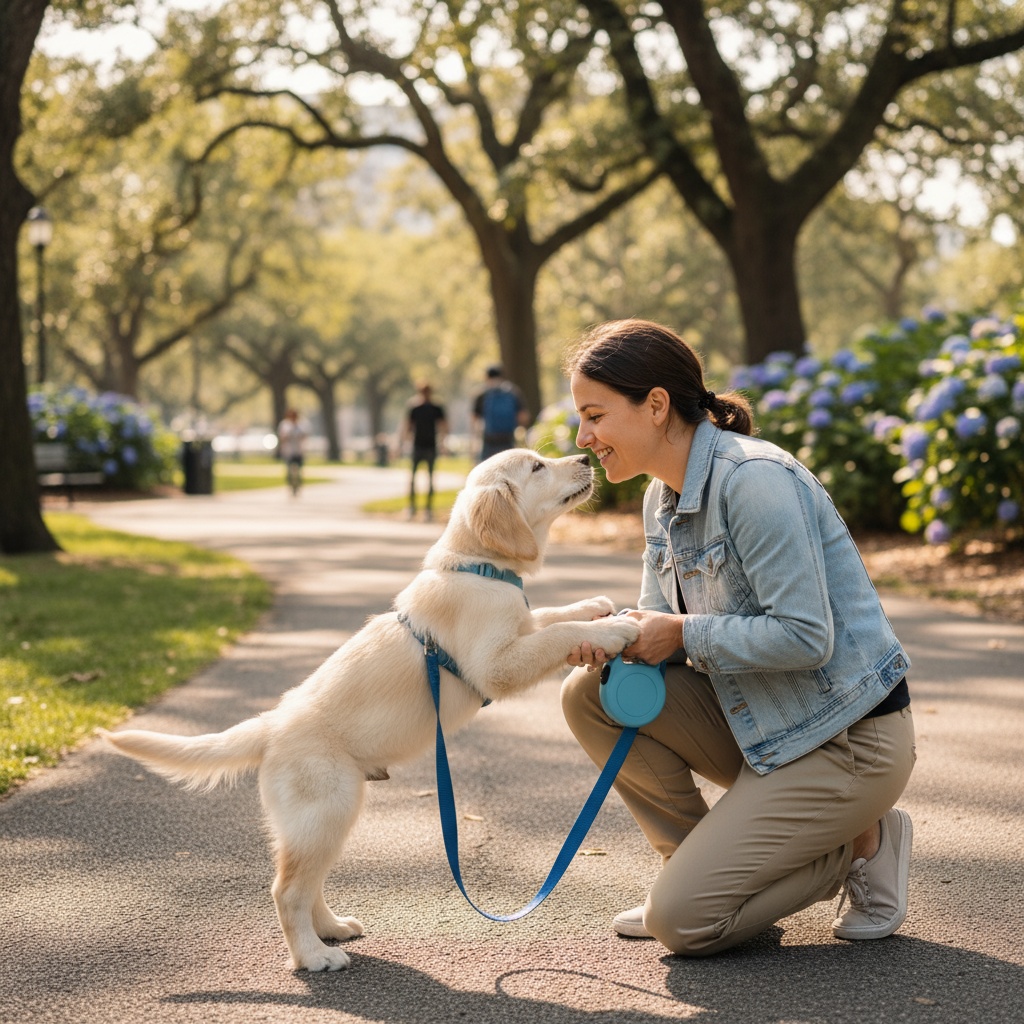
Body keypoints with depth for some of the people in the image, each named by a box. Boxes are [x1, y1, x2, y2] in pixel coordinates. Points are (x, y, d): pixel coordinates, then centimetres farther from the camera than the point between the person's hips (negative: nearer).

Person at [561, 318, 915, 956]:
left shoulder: (753, 480, -22)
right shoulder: (665, 497, 7)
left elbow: (804, 637, -26)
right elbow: (664, 619, 10)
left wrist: (683, 634, -18)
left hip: (847, 738, -9)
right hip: (756, 724, 9)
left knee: (682, 920, -13)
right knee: (590, 694, -5)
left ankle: (862, 844, 6)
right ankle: (703, 863, 8)